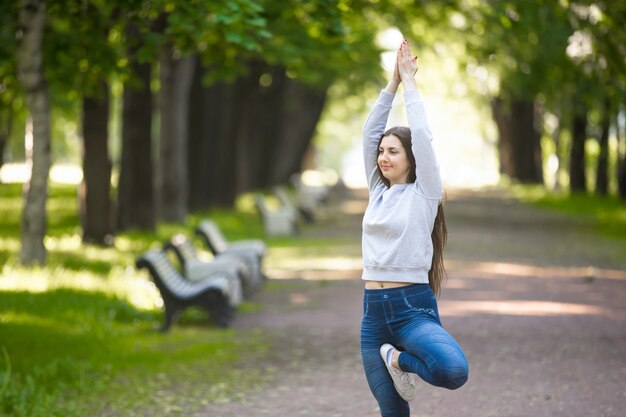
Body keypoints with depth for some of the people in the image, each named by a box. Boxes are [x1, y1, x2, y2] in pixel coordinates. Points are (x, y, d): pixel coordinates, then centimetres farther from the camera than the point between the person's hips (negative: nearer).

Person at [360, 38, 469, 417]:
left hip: (413, 307, -5)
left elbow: (422, 135, -9)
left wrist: (410, 81, 0)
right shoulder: (378, 191, 13)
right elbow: (370, 132, 10)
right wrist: (393, 82, 8)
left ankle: (399, 360, -1)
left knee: (454, 371, -32)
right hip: (373, 311, 5)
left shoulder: (424, 193, -1)